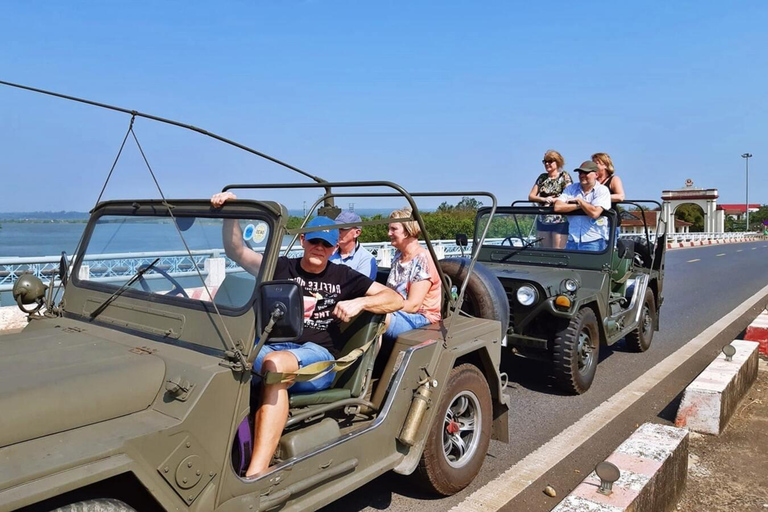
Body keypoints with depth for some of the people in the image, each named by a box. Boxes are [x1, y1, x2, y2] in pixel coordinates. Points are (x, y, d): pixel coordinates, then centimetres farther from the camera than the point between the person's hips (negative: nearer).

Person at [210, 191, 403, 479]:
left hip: (317, 357, -2)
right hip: (271, 347, 2)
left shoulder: (343, 277, 16)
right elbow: (236, 252, 9)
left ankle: (256, 473, -44)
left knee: (274, 364, -38)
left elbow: (396, 299, 13)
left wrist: (359, 303, -5)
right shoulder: (281, 267, 18)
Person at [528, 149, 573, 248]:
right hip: (543, 221, 5)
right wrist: (544, 199, -11)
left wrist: (552, 200, -17)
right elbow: (531, 196, 7)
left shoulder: (564, 176, 0)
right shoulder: (542, 177, 13)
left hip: (560, 221, -5)